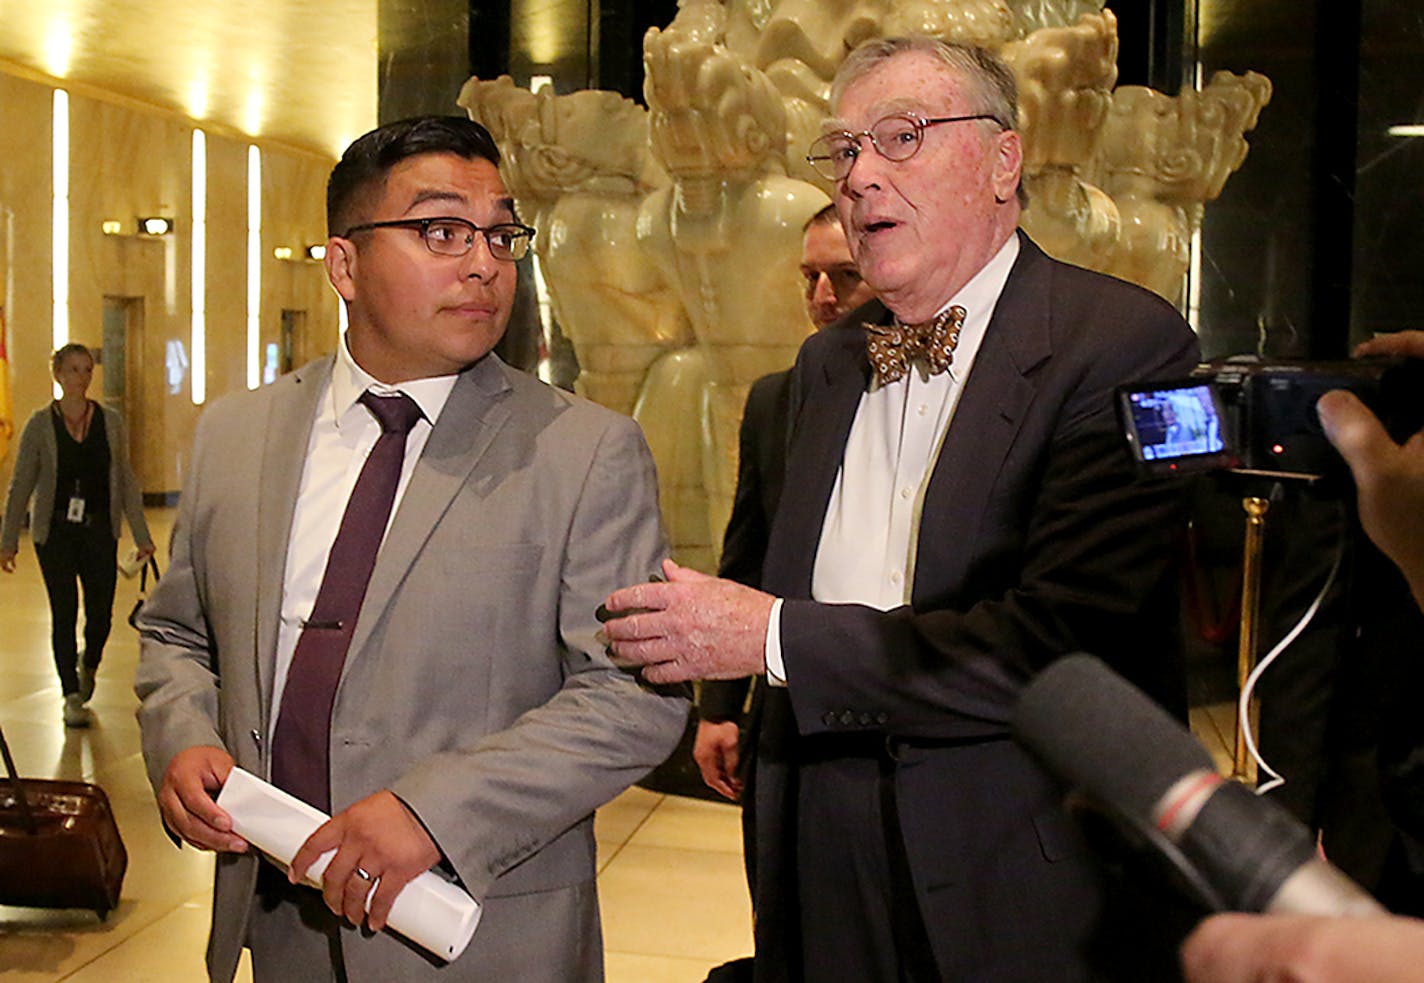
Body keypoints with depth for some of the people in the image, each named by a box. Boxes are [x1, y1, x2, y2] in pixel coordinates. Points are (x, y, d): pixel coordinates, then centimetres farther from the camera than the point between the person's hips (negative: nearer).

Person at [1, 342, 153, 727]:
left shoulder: (110, 421, 3)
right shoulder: (41, 424, -2)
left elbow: (126, 480, 7)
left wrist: (141, 536, 5)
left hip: (100, 530, 2)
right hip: (55, 532, -1)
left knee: (100, 614, 1)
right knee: (64, 613, -1)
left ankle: (89, 664, 34)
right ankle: (72, 697, 10)